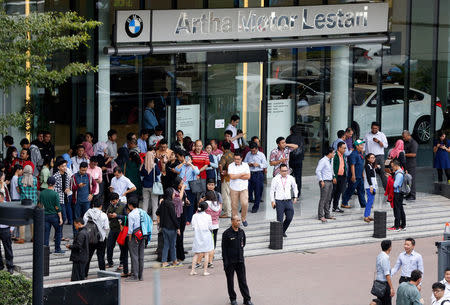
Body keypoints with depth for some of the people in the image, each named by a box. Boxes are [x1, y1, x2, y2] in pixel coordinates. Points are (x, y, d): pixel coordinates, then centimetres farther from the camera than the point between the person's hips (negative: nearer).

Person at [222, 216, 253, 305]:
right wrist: (225, 262, -13)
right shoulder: (226, 233, -10)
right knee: (230, 281, 7)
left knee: (243, 280, 4)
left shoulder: (241, 232, 4)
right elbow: (224, 249, -10)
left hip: (240, 261, 4)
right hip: (230, 261, -3)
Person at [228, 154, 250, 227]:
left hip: (244, 188, 1)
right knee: (234, 205, 1)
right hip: (234, 189, -1)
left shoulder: (245, 165, 4)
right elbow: (232, 177, -15)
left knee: (245, 204, -10)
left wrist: (237, 176, -11)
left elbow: (248, 177, -6)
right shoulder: (231, 166, -1)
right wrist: (242, 174, -8)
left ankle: (244, 219, 9)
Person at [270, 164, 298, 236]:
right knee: (280, 219, -5)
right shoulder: (275, 179, -2)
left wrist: (295, 197, 20)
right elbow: (272, 190, 1)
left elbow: (295, 187, 24)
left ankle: (283, 231, 23)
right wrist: (272, 201, -3)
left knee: (290, 217, 0)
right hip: (279, 201, -3)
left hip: (288, 201, 3)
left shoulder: (291, 178, 6)